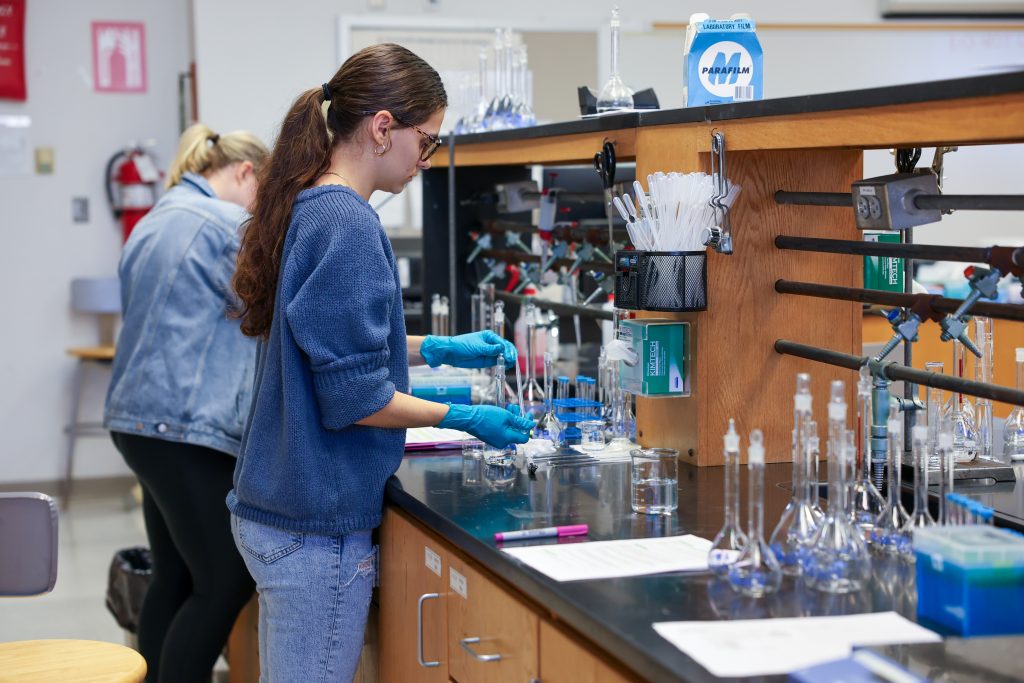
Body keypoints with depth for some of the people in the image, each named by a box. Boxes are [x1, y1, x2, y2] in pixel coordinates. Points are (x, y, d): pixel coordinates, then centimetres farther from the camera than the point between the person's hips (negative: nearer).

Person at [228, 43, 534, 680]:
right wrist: (464, 419, -9)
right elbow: (354, 398, -21)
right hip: (318, 527, -10)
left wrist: (437, 349, 16)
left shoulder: (306, 208, 9)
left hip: (274, 507, 10)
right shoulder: (347, 225, -19)